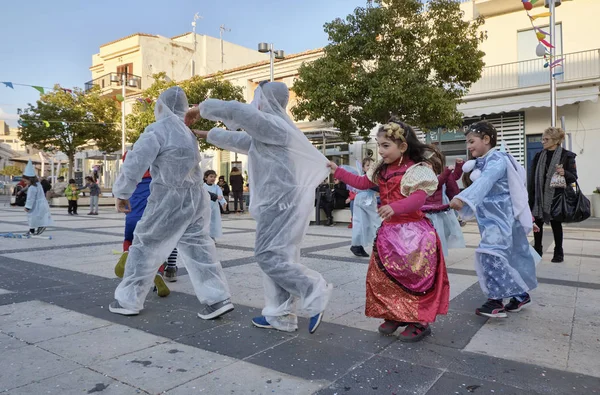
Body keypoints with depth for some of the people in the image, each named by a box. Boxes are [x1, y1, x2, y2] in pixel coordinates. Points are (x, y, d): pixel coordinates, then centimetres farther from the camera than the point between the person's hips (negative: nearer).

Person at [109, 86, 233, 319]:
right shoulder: (186, 133, 16)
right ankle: (217, 299, 6)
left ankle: (128, 300, 18)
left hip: (170, 200, -7)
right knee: (197, 249, 9)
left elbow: (135, 162, -14)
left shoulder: (157, 130, -9)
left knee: (145, 246, 7)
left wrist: (121, 192, -6)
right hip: (195, 197, 7)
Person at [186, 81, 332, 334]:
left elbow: (236, 111, -21)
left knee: (268, 255, -8)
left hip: (281, 201, -10)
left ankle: (315, 294, -3)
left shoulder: (273, 124, -11)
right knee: (277, 255, 10)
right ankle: (280, 316, 16)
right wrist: (206, 135, 38)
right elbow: (240, 140, 31)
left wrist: (201, 108, -6)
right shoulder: (267, 130, 21)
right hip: (279, 200, 10)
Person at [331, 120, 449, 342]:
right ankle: (394, 316, 27)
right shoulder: (382, 170, 11)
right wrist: (337, 171, 13)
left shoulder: (417, 170, -14)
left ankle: (420, 322, 12)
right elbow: (362, 183, 17)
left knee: (414, 277, -5)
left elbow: (418, 198, -26)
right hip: (389, 231, 8)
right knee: (383, 276, 10)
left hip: (412, 231, -8)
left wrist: (395, 207, -44)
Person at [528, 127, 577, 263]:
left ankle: (558, 253, 20)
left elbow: (574, 177, -3)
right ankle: (537, 250, 18)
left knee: (556, 224, 7)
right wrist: (530, 196, 3)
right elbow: (532, 177, 7)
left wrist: (564, 173, -25)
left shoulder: (567, 156, -4)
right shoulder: (538, 156, 7)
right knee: (537, 223, 5)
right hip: (539, 196, 3)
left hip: (556, 197, -3)